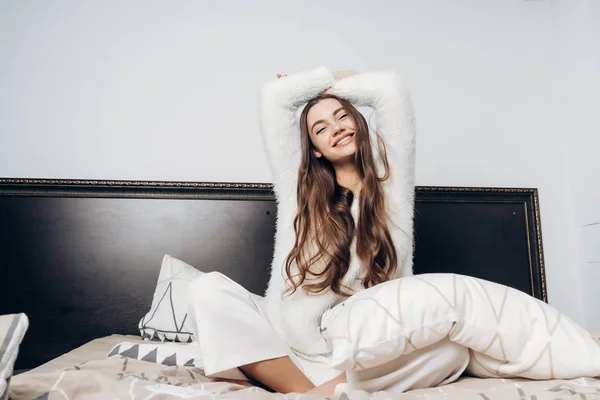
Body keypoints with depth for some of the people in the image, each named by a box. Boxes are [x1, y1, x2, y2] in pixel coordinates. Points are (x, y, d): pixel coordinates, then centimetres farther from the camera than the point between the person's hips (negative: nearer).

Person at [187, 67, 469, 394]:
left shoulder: (390, 181, 5)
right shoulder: (297, 186, 5)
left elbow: (390, 88, -2)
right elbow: (274, 95, 3)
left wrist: (334, 84, 14)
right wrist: (330, 77, 16)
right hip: (285, 348, 1)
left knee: (452, 349, -27)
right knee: (209, 289, -20)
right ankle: (302, 389, -24)